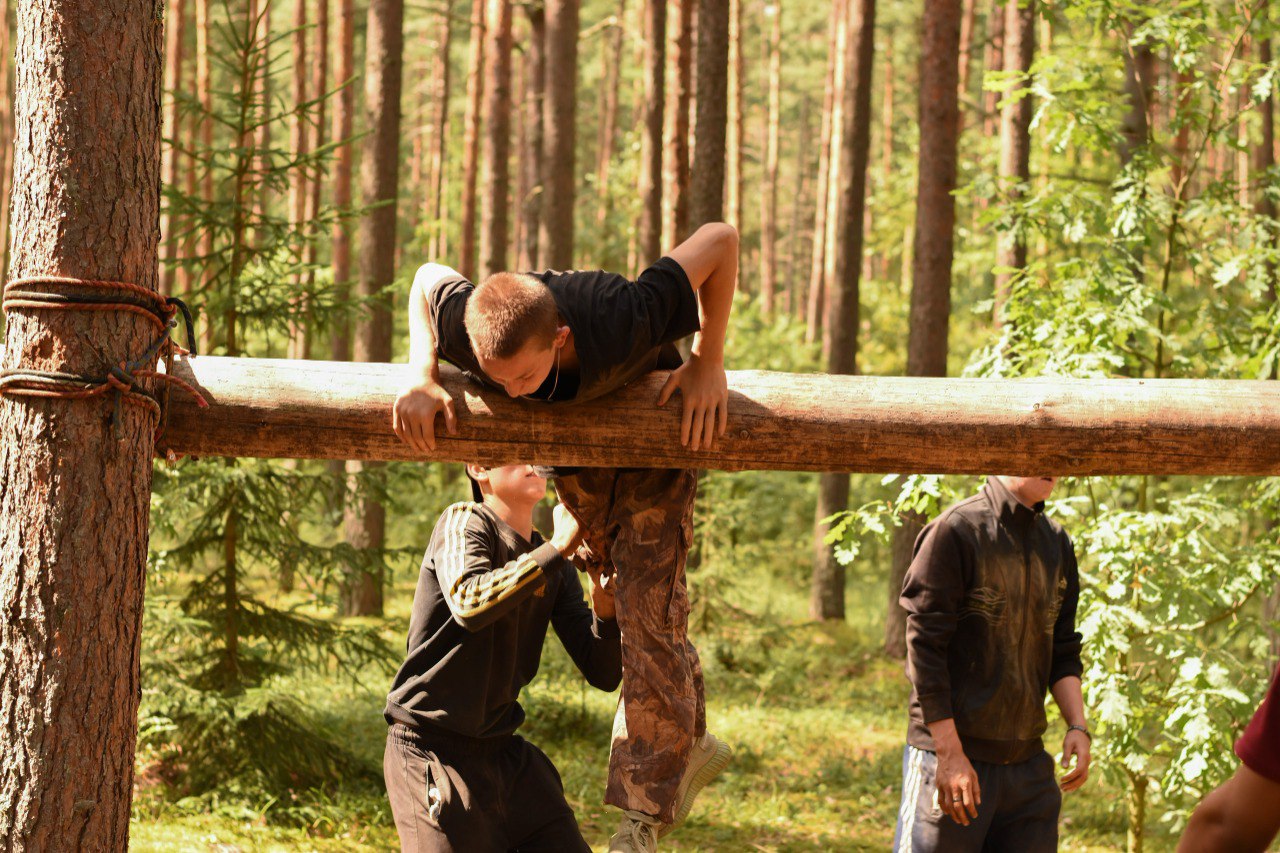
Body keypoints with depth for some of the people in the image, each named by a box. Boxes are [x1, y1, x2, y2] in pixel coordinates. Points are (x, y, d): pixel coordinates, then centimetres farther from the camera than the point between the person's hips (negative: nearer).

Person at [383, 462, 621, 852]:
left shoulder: (556, 570, 8)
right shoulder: (464, 523, -10)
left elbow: (603, 673, 4)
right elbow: (470, 605, -31)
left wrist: (605, 611, -16)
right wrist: (560, 546, -25)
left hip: (502, 749, 7)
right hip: (431, 750, -7)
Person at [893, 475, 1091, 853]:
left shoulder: (1058, 545, 12)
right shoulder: (956, 530, -9)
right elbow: (924, 647, -12)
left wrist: (1078, 726, 0)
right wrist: (950, 752, -17)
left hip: (1028, 765, 6)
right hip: (952, 757, -6)